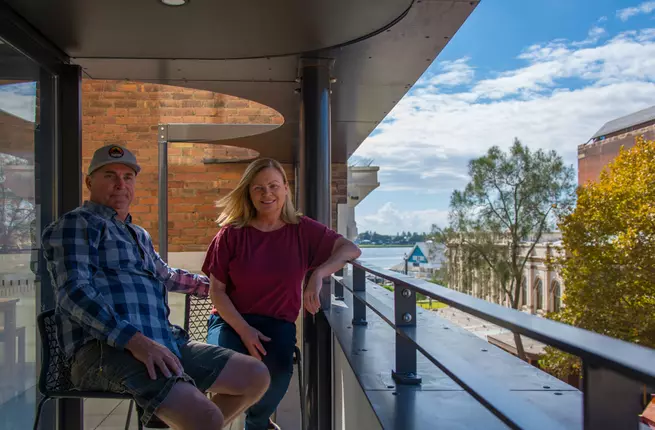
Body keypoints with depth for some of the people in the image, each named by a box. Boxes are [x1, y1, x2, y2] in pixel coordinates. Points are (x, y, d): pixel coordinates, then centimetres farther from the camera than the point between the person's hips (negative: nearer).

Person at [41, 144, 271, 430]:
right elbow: (74, 293, -13)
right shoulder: (77, 224, 2)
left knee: (256, 377, 1)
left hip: (163, 345, 9)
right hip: (106, 349, -9)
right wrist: (135, 340, -24)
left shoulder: (139, 235, 28)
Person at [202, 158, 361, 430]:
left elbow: (351, 249, -7)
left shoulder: (302, 230, 1)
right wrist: (244, 330, -15)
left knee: (279, 370, -31)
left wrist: (318, 275, -24)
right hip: (232, 321, 0)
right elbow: (216, 290, -2)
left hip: (278, 323, 1)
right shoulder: (231, 233, -2)